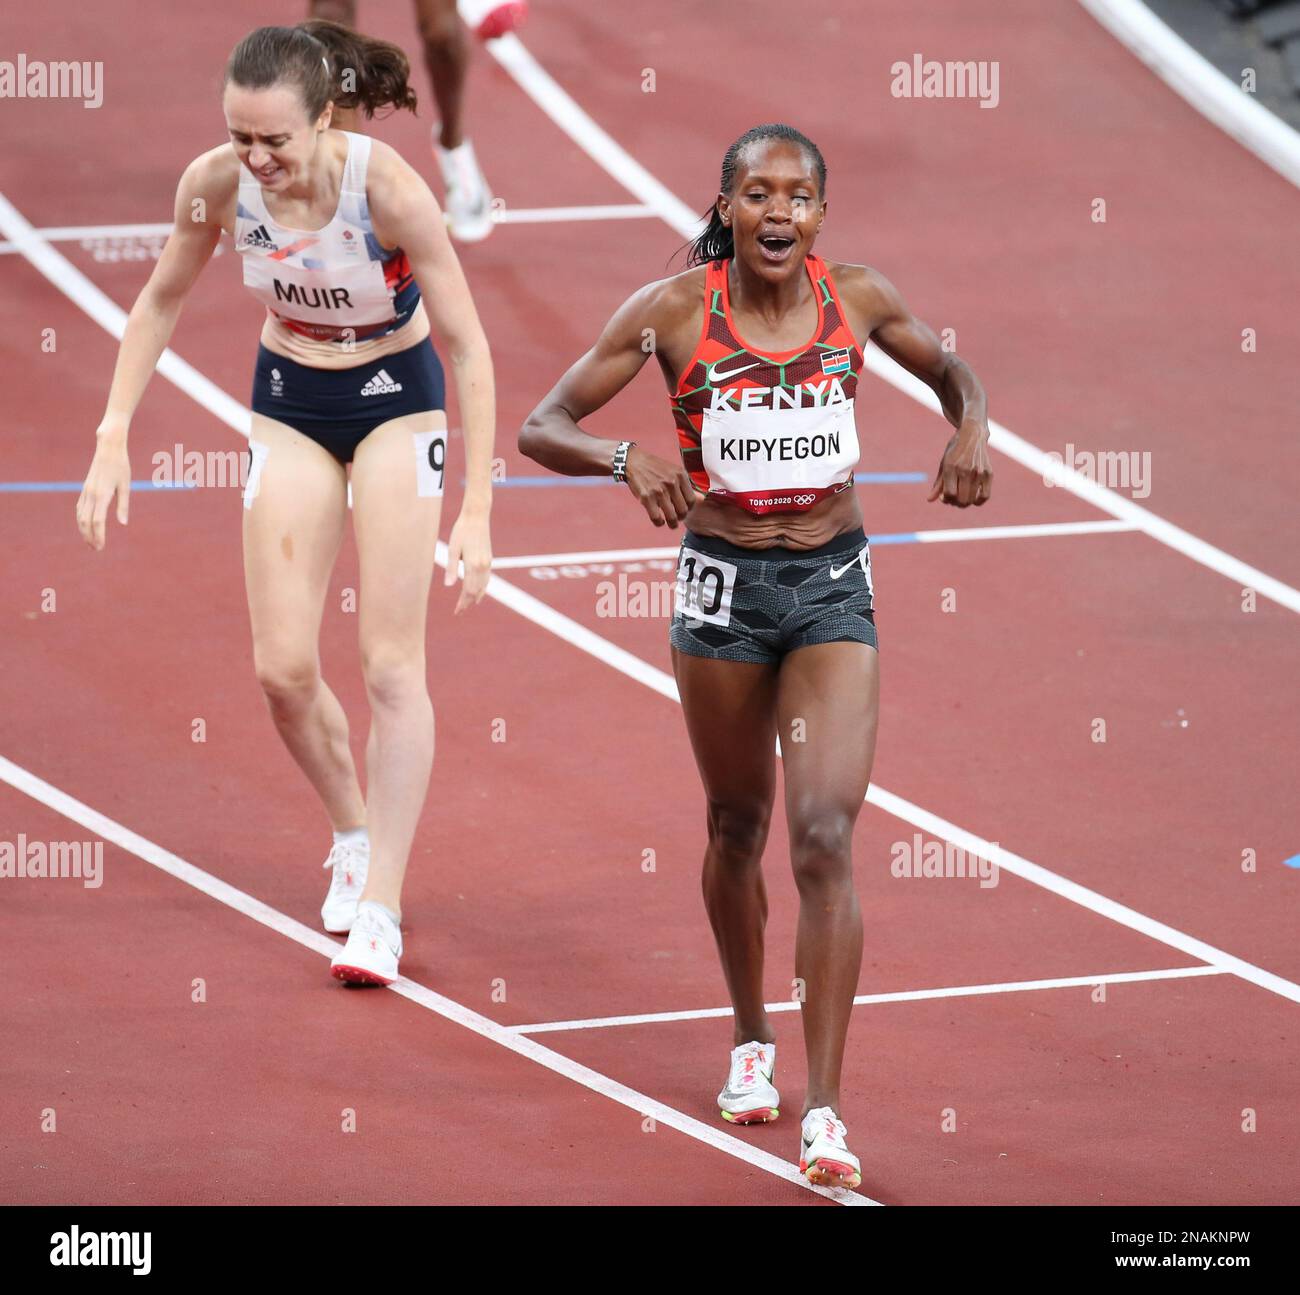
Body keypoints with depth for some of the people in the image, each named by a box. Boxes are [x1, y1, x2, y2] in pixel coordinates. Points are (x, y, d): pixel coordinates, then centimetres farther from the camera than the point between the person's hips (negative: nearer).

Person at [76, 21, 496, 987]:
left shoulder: (388, 189, -29)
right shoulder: (216, 184, -18)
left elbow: (468, 345, -21)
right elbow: (161, 301, 1)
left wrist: (476, 510, -23)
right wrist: (113, 438, -4)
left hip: (396, 400, -3)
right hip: (290, 404, 3)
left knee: (392, 663, -8)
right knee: (284, 668, -2)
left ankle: (380, 908, -5)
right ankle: (354, 836, 25)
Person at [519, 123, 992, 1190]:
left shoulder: (859, 298, -4)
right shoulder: (671, 311, -9)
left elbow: (949, 369, 16)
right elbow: (542, 429, -8)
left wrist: (974, 427, -7)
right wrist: (626, 458, -29)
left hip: (833, 590, 0)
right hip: (723, 587, 0)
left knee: (826, 834, -13)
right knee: (739, 827, 16)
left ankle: (824, 1111, -13)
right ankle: (752, 1040, 42)